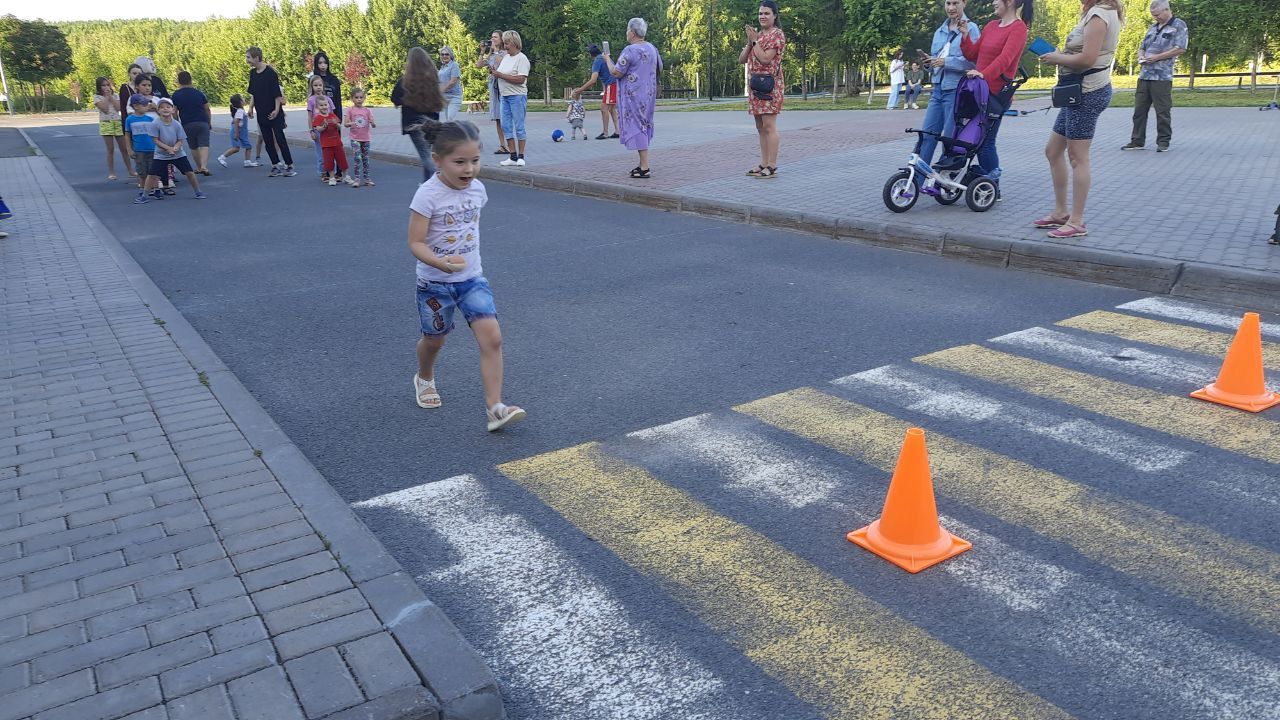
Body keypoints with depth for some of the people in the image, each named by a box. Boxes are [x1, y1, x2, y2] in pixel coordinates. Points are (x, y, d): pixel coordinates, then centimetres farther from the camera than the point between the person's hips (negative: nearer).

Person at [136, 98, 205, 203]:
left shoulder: (177, 124, -10)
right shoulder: (155, 124, -15)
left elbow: (180, 140, -6)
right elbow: (156, 140, -13)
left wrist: (175, 148, -26)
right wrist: (168, 148, -24)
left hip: (178, 154, 1)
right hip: (161, 155, -1)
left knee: (190, 172, -2)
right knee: (152, 175, -6)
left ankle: (198, 192, 15)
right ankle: (143, 195, 3)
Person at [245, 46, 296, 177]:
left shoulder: (270, 72, -13)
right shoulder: (252, 73, 8)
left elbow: (277, 93, -14)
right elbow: (252, 93, 17)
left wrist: (276, 109, -17)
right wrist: (251, 107, 12)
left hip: (274, 113, -7)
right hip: (261, 114, 7)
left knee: (280, 139, -5)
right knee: (267, 141, 7)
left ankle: (289, 166, 1)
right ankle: (275, 166, 14)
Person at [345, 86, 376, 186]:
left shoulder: (367, 111, 3)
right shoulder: (350, 110, 0)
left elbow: (374, 125, -1)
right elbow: (345, 123, -4)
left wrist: (373, 123, -25)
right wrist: (350, 124, -26)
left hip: (366, 138, 2)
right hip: (355, 138, -2)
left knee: (365, 158, 9)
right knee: (357, 158, -13)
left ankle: (367, 179, 16)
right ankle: (356, 179, -9)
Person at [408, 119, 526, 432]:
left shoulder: (478, 189, -3)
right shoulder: (428, 195, -20)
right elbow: (416, 243, -21)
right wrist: (443, 263, -38)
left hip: (472, 278, 3)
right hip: (435, 282, -3)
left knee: (492, 337, -13)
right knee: (434, 339, 16)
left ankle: (494, 407, -11)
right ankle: (424, 378, 49)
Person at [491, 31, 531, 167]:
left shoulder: (521, 58, -10)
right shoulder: (505, 57, 15)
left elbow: (520, 79, -21)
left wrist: (500, 75, -17)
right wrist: (494, 72, 2)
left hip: (517, 96, -8)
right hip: (505, 96, 8)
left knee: (519, 126, -4)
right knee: (506, 126, 5)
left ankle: (521, 157, 2)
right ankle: (513, 157, 9)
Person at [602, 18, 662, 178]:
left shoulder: (630, 51, -18)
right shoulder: (652, 48, 7)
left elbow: (616, 73, -16)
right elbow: (659, 68, 18)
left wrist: (608, 59, 0)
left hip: (633, 95, -8)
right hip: (648, 93, 8)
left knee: (636, 127, -4)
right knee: (643, 126, 16)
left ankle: (644, 169, -6)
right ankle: (643, 164, 22)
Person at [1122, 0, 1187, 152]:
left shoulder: (1179, 25, 0)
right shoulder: (1153, 27, 20)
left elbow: (1180, 48, -10)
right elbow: (1142, 47, 25)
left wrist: (1157, 57, -14)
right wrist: (1141, 56, 2)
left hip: (1162, 77, -7)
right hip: (1144, 75, 7)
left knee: (1163, 111, -1)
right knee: (1139, 109, 6)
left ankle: (1163, 142, 6)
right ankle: (1137, 141, 11)